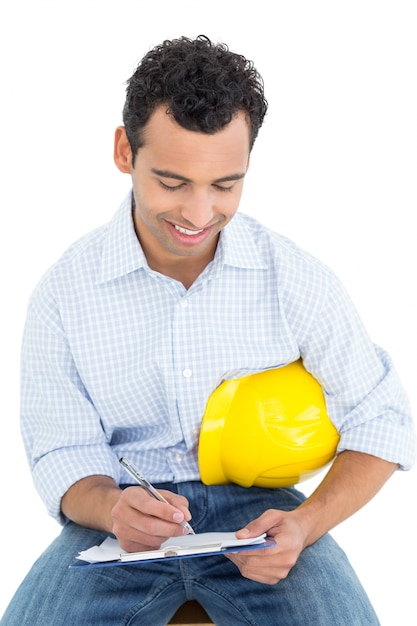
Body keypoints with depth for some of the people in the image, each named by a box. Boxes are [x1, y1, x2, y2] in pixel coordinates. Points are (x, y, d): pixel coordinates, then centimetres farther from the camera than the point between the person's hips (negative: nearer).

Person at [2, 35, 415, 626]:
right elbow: (62, 451, 1)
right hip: (127, 516, 1)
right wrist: (111, 507, -24)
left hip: (256, 507, 0)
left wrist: (305, 524, -19)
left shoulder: (295, 278, -6)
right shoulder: (65, 291, -5)